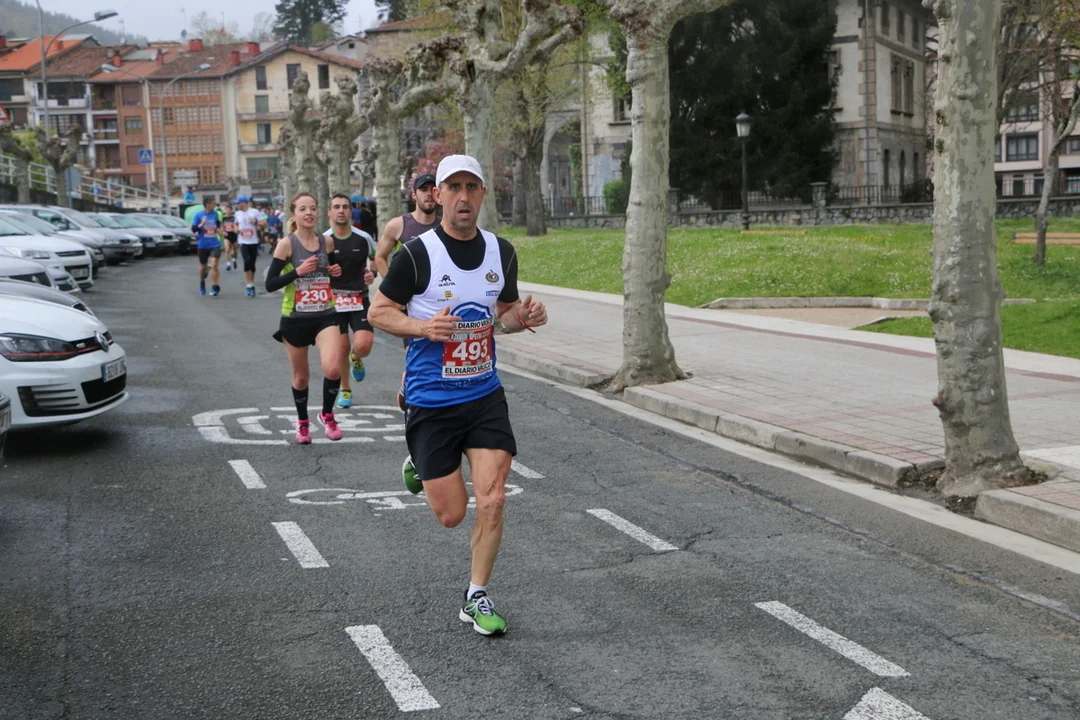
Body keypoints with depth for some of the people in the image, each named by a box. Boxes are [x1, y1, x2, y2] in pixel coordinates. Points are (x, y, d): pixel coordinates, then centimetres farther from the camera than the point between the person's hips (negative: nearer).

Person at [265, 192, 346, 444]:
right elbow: (270, 284, -11)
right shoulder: (287, 244, -8)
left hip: (325, 316, 2)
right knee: (300, 376, 11)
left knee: (333, 368, -20)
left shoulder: (327, 242, 3)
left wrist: (335, 272, 1)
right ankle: (302, 422, 37)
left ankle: (327, 415, 7)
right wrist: (297, 272, -22)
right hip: (295, 318, -2)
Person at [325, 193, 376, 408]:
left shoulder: (363, 238, -1)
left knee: (363, 345, -15)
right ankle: (344, 390, 24)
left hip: (359, 299, 0)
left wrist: (372, 273, -2)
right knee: (342, 347, 2)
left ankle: (356, 359, 23)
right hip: (334, 300, 0)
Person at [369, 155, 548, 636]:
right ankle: (419, 465, 39)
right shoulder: (417, 254, -12)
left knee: (491, 500, -7)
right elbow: (378, 312, -4)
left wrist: (524, 317, -6)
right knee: (451, 514, 4)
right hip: (431, 401, -3)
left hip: (485, 394, 3)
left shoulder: (501, 252, 3)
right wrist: (423, 326, -22)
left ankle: (476, 598, 13)